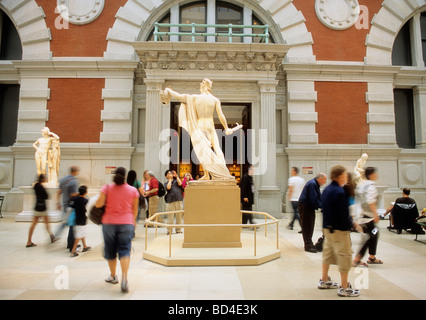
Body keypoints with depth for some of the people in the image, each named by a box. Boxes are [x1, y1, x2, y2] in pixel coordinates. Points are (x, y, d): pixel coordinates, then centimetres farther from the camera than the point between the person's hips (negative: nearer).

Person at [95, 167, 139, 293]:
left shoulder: (107, 188, -3)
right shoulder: (133, 190, 0)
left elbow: (99, 204, -10)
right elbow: (135, 209, 6)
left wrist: (96, 203, 14)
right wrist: (133, 221, 22)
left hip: (109, 222, 1)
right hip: (126, 223, 0)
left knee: (110, 250, 16)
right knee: (125, 250, 1)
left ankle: (113, 276, 31)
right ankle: (124, 278, -14)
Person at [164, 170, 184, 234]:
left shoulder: (176, 181, 19)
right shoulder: (166, 183, 14)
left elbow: (180, 184, -3)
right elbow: (168, 187, -7)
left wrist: (177, 176, 5)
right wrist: (170, 179, 5)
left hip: (179, 200, 2)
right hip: (170, 201, -2)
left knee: (179, 216, 4)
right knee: (170, 216, -3)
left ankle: (178, 229, 12)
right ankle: (169, 230, 5)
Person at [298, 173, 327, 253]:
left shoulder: (315, 184, 13)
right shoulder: (312, 184, -19)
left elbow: (319, 197, 16)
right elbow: (313, 199, -24)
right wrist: (321, 206, -15)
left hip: (310, 207, 10)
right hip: (305, 207, -10)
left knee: (310, 227, 16)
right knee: (307, 227, -4)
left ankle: (309, 244, 26)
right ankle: (308, 246, 2)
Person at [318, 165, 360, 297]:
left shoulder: (326, 189, 7)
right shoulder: (340, 192, -22)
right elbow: (344, 214, -22)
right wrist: (351, 224, -6)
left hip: (327, 227, 9)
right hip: (339, 229, -9)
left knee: (328, 252, 20)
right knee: (345, 255, 2)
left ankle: (324, 280, 33)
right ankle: (344, 288, 12)